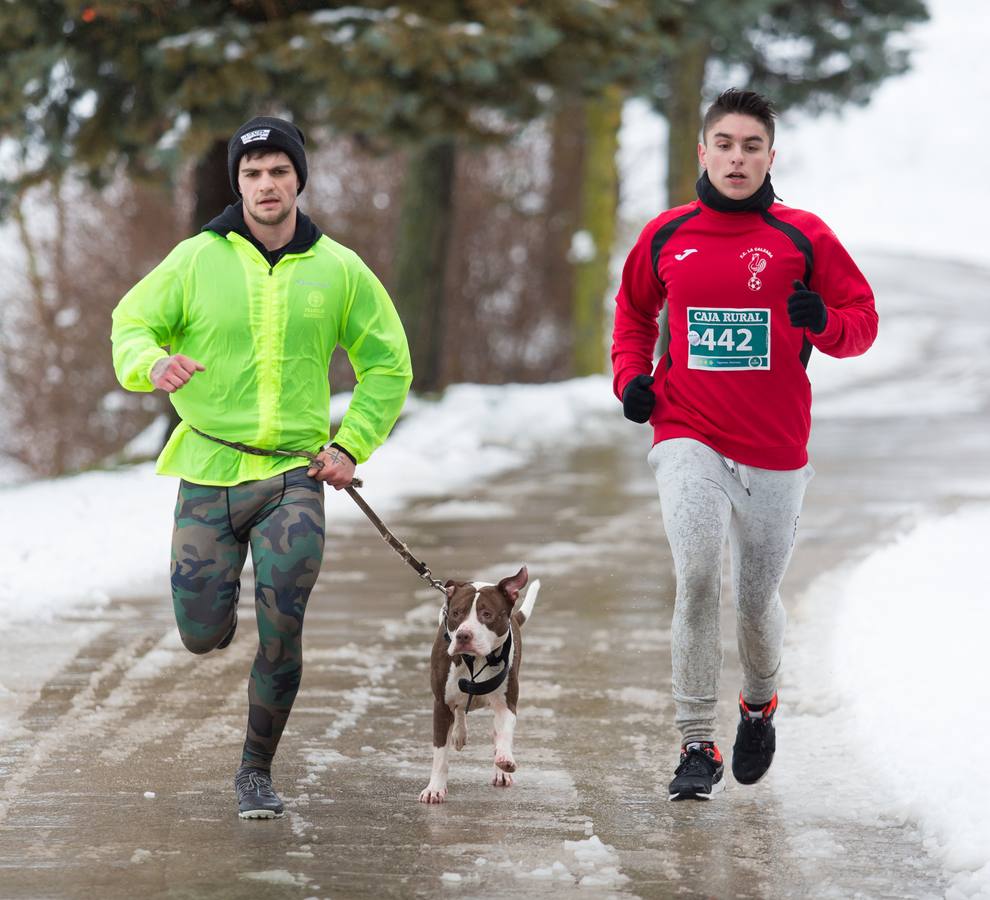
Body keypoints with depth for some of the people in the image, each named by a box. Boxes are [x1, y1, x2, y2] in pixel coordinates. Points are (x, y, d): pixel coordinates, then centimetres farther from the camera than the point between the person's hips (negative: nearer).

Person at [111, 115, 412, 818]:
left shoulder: (338, 269, 2)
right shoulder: (199, 259, -1)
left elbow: (389, 365, 12)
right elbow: (132, 324, 2)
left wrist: (350, 445, 0)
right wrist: (152, 363, -22)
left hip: (295, 477, 0)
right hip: (209, 470, 0)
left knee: (281, 635, -9)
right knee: (203, 635, 1)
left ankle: (258, 772, 10)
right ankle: (218, 586, 39)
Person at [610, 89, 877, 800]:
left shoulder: (803, 237, -2)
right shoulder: (666, 235, 4)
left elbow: (862, 318, 3)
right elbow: (634, 308, 23)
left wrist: (824, 323, -19)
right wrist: (631, 374, 6)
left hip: (775, 449, 0)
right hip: (689, 440, 0)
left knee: (758, 596, 13)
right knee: (697, 576, -21)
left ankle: (760, 703, 45)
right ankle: (697, 747, -14)